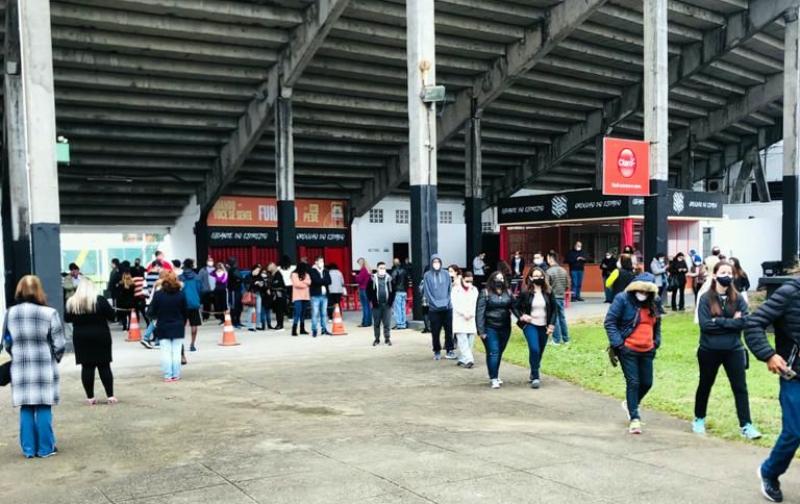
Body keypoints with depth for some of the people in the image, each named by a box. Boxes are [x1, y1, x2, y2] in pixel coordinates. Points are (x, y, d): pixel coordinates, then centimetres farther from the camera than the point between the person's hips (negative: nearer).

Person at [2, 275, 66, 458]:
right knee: (43, 408, 6)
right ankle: (45, 448, 11)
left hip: (20, 368, 3)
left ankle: (28, 448, 16)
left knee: (26, 409, 11)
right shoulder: (49, 313, -12)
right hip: (44, 367, -3)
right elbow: (59, 344, -8)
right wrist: (55, 359, 12)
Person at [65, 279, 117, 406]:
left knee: (87, 367, 6)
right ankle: (110, 396, 4)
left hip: (81, 338, 2)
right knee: (104, 366, 3)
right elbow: (112, 316, -6)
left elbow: (67, 319, 9)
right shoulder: (100, 300, -9)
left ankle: (90, 397, 7)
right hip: (100, 337, -2)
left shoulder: (71, 302, -1)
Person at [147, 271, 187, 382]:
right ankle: (176, 375, 9)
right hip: (178, 327, 1)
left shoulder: (158, 294, -10)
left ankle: (167, 376, 5)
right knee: (176, 352, 6)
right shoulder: (181, 294, -7)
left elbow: (152, 313, -5)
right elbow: (186, 312, 1)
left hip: (163, 328, -1)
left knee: (165, 352, 5)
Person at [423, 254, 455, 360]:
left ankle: (449, 350, 12)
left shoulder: (446, 275, 5)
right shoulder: (427, 275, 0)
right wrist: (434, 304, -10)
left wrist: (447, 302, -5)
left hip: (447, 308, 1)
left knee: (449, 330, 2)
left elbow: (450, 289, 7)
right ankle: (437, 352, 16)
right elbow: (426, 292, -2)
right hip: (434, 309, -1)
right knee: (435, 332, 5)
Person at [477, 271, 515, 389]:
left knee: (499, 352, 12)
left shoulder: (508, 293, 8)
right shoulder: (485, 293, -7)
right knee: (493, 352, -7)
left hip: (505, 328, 5)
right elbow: (480, 312, -10)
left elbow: (514, 307, 7)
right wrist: (481, 330, -14)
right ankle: (493, 378, -3)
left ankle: (496, 375, 27)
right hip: (490, 328, -5)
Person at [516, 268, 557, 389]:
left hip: (544, 326, 3)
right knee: (534, 349, -18)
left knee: (540, 352, 10)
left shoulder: (548, 292, 1)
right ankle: (535, 377, -10)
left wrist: (552, 324, -1)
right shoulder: (526, 293, -4)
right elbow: (516, 307, 3)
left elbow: (554, 309, 7)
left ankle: (534, 374, 32)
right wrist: (521, 316, -14)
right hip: (530, 325, -3)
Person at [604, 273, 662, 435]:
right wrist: (617, 343, -16)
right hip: (628, 350, -6)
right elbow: (609, 322, -12)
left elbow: (657, 324, 22)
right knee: (633, 382, -5)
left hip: (647, 351, 6)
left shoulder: (654, 302, 7)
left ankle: (630, 404, 39)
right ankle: (634, 418, 7)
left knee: (647, 383, 11)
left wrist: (656, 341, 12)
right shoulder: (622, 299, -12)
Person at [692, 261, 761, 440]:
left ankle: (746, 425, 6)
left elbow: (744, 321, -12)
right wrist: (731, 321, -15)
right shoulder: (706, 299, -7)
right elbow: (705, 324, -17)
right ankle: (699, 419, 31)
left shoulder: (738, 299, 0)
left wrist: (719, 322, -16)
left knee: (740, 387, 1)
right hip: (709, 350, -1)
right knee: (705, 386, 14)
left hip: (733, 350, 1)